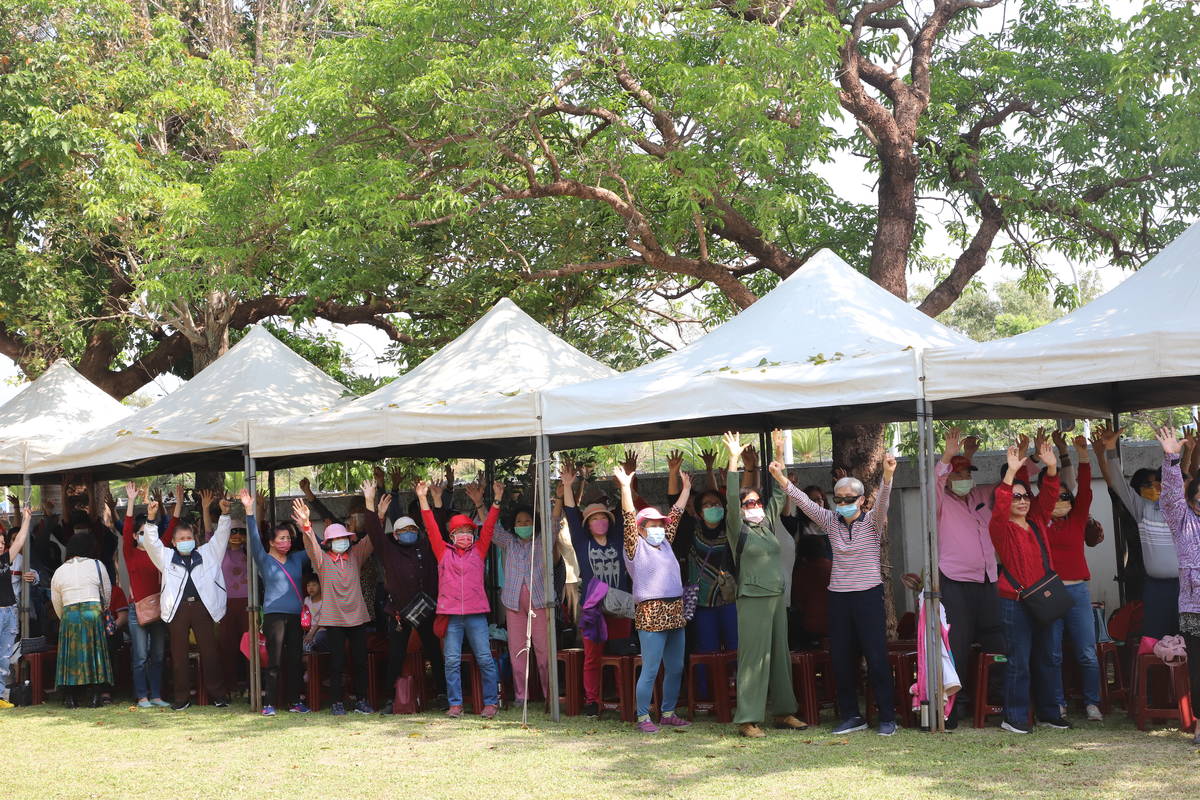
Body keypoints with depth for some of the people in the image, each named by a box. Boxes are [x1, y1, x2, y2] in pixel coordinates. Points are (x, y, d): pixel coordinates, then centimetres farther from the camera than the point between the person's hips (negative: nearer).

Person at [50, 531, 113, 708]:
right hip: (93, 612, -2)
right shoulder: (97, 566, 4)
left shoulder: (59, 572, 10)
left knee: (71, 655, 7)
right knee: (95, 653, 4)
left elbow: (57, 603, 13)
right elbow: (107, 593, 10)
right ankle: (96, 696, 2)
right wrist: (103, 611, 27)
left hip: (69, 615, 2)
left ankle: (71, 698, 5)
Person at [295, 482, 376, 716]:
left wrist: (370, 502, -13)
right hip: (333, 618, -2)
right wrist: (305, 525, -38)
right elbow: (311, 545, -17)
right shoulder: (322, 560, 2)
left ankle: (361, 701, 13)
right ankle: (336, 703, 7)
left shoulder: (355, 556, 8)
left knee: (360, 661, 4)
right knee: (337, 662, -1)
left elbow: (371, 536, -2)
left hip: (357, 617, 3)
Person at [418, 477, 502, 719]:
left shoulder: (478, 551, 11)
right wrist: (423, 499, -1)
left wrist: (496, 501, -2)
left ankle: (491, 702, 7)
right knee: (452, 661, 2)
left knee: (485, 658, -1)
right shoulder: (444, 552, 10)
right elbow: (432, 528, 5)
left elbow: (488, 527, 6)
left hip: (476, 613, 0)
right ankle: (455, 704, 9)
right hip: (451, 613, 0)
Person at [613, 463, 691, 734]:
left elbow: (676, 514, 24)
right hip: (650, 613, -7)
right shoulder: (636, 547, -1)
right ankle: (643, 717, 2)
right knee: (650, 669, -6)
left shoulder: (664, 544, 17)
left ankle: (668, 714, 22)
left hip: (674, 612, 7)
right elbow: (629, 518, -11)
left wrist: (686, 488, 28)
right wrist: (625, 487, -20)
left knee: (675, 668, 11)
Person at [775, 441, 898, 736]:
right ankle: (851, 716, 17)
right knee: (841, 659, 6)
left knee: (877, 657, -5)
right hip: (839, 597, 4)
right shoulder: (831, 522, 7)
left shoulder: (871, 521, -2)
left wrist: (887, 475, -40)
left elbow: (882, 501, -20)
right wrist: (781, 479, -13)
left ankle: (887, 717, 4)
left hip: (869, 595, -4)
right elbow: (804, 502, 0)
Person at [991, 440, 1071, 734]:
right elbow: (999, 510, -25)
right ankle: (1014, 717, 3)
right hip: (1015, 602, -6)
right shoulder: (1001, 528, -7)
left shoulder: (1037, 523, 11)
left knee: (1047, 659, 12)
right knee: (1019, 661, -5)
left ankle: (1049, 713, 22)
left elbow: (1048, 497, 5)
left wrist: (1051, 469, -11)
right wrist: (1010, 474, -32)